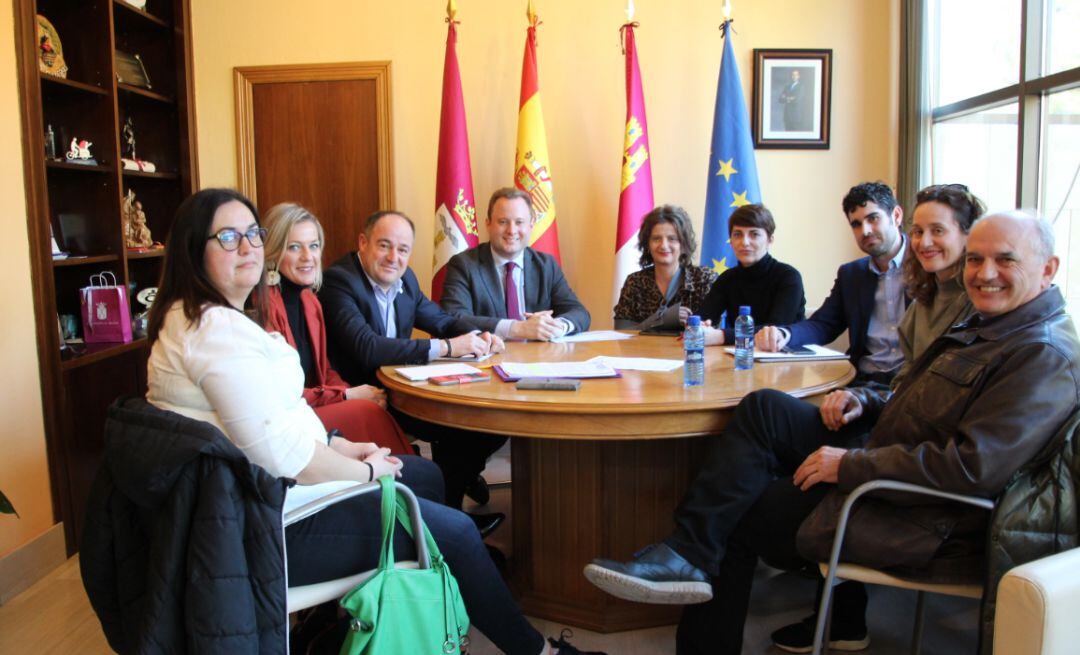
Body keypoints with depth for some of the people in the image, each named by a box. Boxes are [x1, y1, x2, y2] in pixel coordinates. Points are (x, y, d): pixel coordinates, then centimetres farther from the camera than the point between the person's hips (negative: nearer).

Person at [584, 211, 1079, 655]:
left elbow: (975, 468, -28)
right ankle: (689, 555, -7)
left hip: (918, 522, -9)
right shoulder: (984, 324, 13)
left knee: (738, 515, -8)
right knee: (764, 408, -7)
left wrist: (850, 464, -23)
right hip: (880, 466, 9)